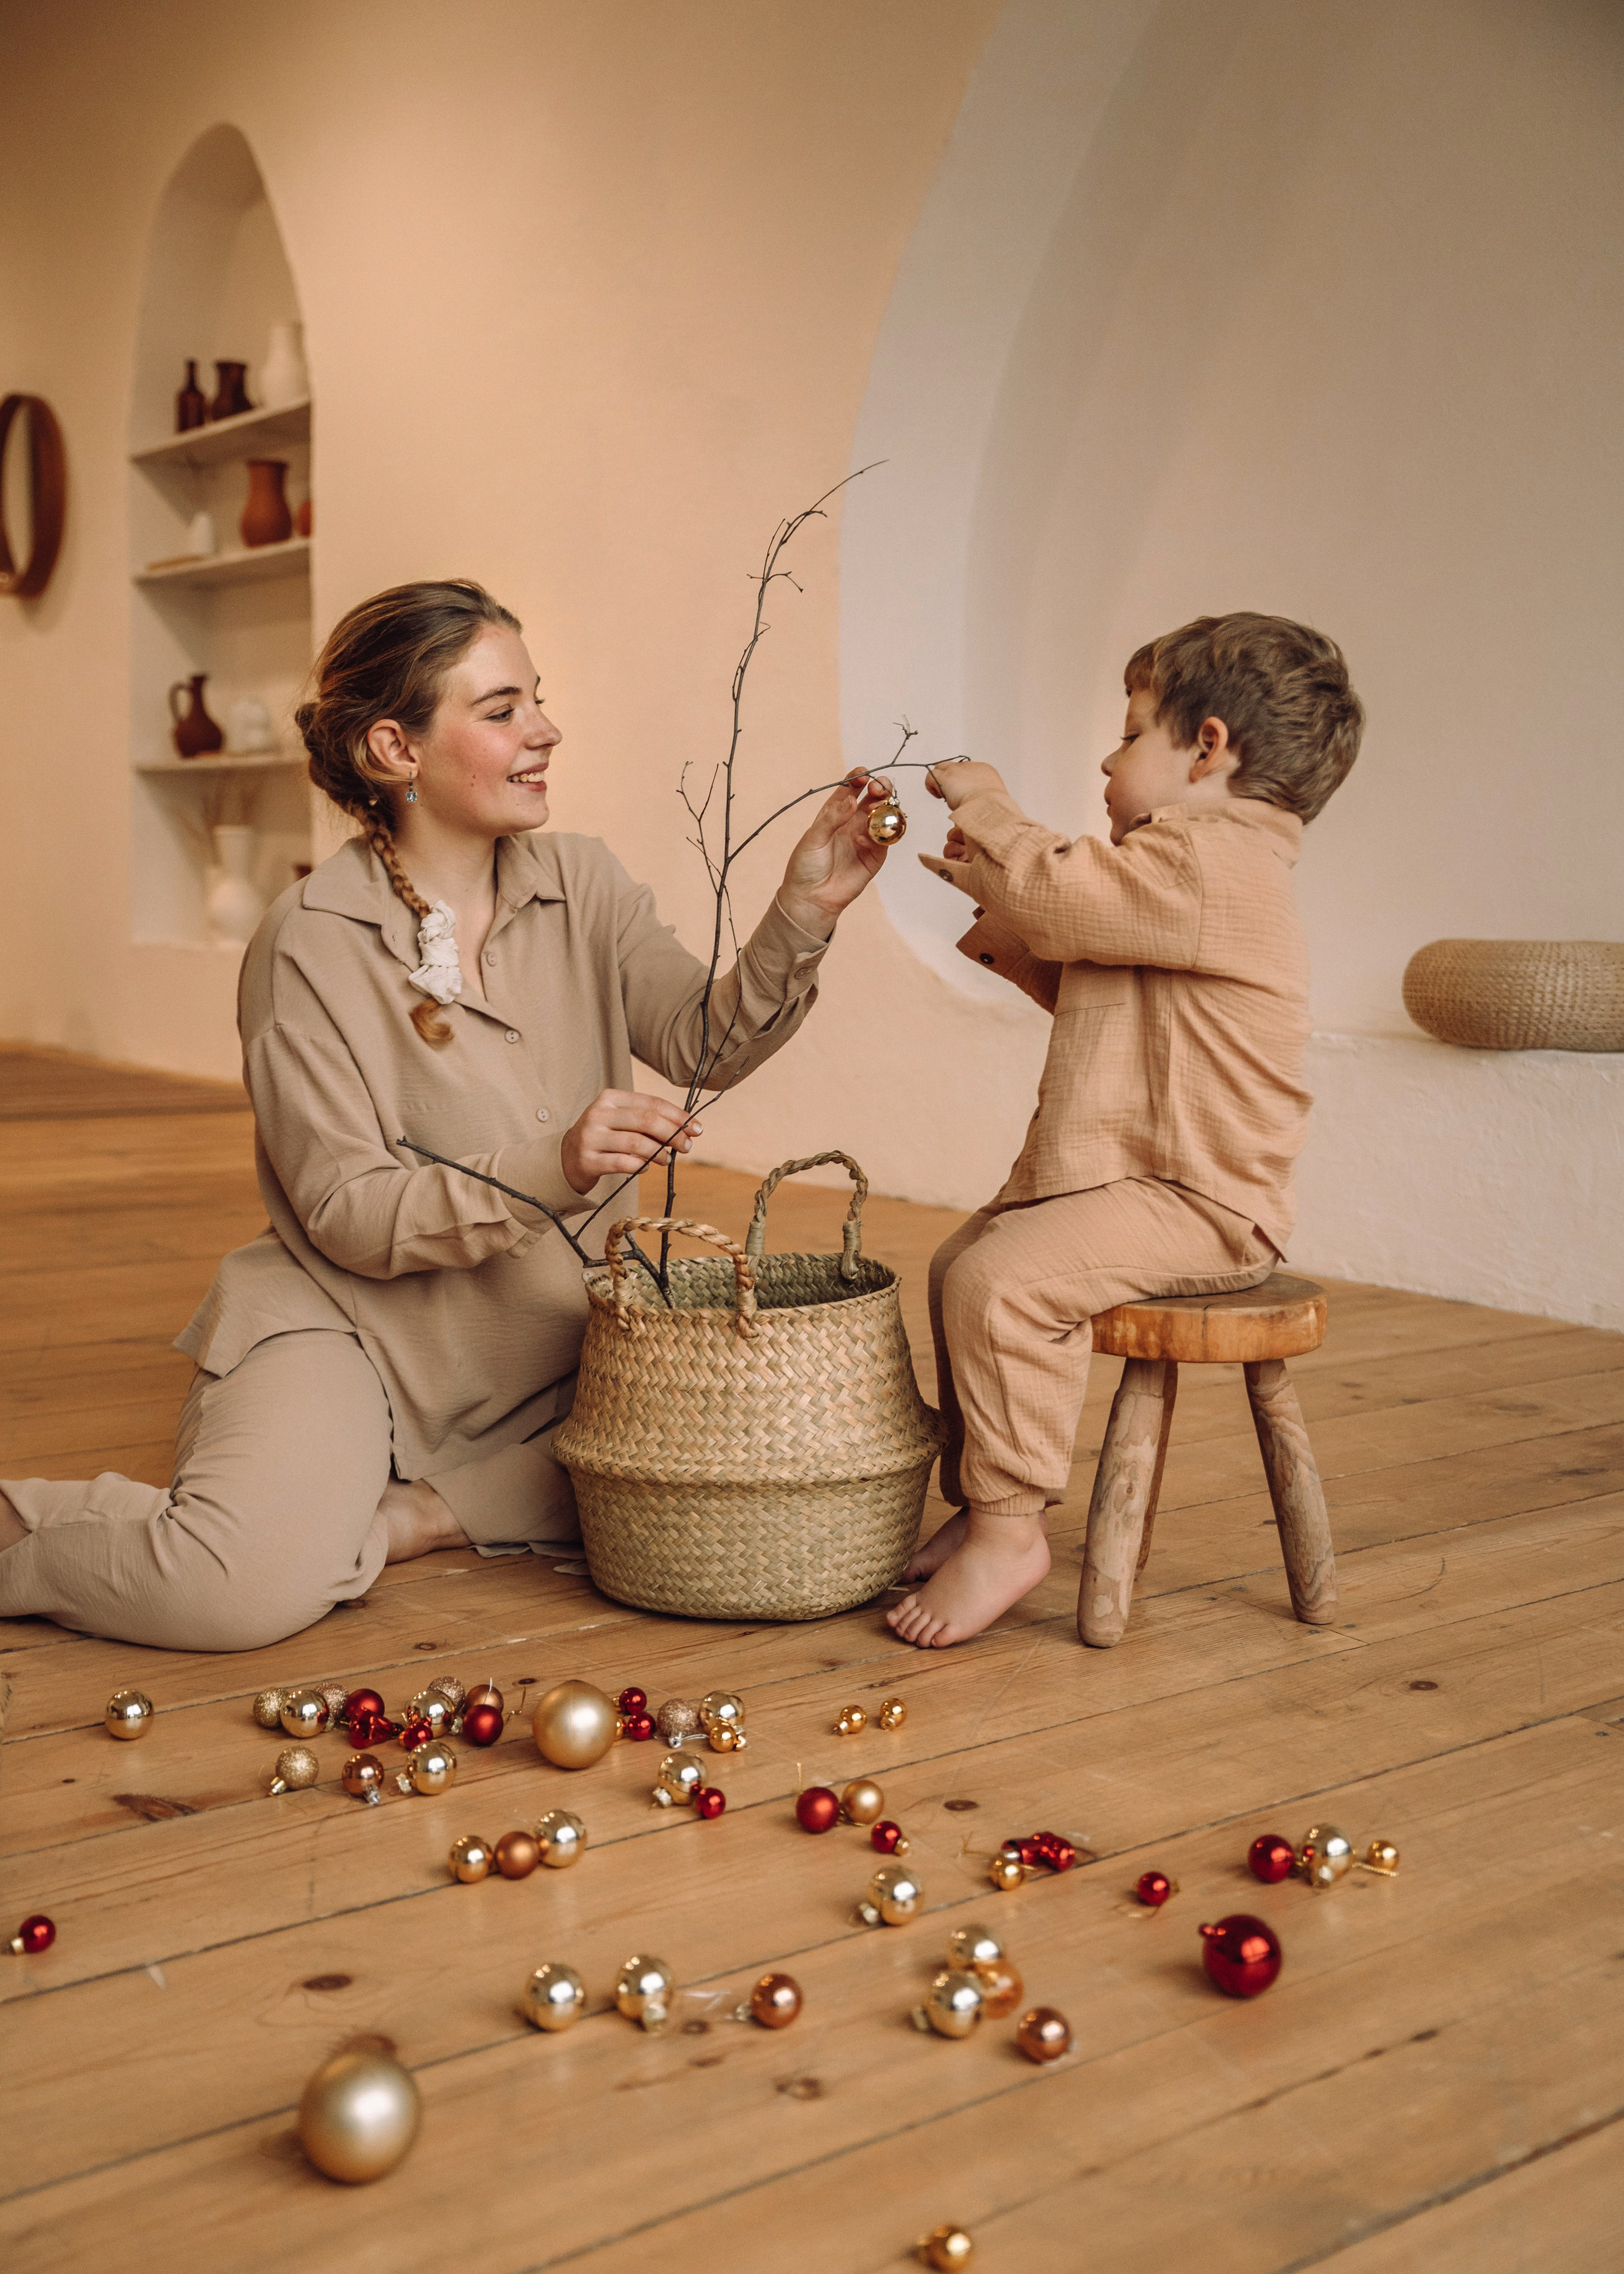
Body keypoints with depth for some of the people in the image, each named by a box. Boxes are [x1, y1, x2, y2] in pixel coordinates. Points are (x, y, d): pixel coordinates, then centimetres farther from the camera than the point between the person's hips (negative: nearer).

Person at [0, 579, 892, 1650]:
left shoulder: (582, 886, 1)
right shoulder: (310, 947, -14)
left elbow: (707, 1045, -11)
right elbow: (349, 1214, -16)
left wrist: (803, 916, -28)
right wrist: (552, 1170, -30)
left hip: (548, 1344, 6)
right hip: (351, 1326, -5)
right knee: (253, 1584, -30)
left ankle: (418, 1513, -7)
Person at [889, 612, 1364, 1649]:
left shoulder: (1210, 864, -18)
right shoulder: (1198, 863, 20)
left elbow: (1065, 898, -23)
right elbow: (1070, 977, 30)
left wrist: (990, 803, -5)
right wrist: (995, 886, 22)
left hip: (1191, 1200, -12)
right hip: (1116, 1174, 12)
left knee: (1002, 1279, -27)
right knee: (959, 1262, 16)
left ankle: (1009, 1526, -16)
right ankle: (980, 1499, 23)